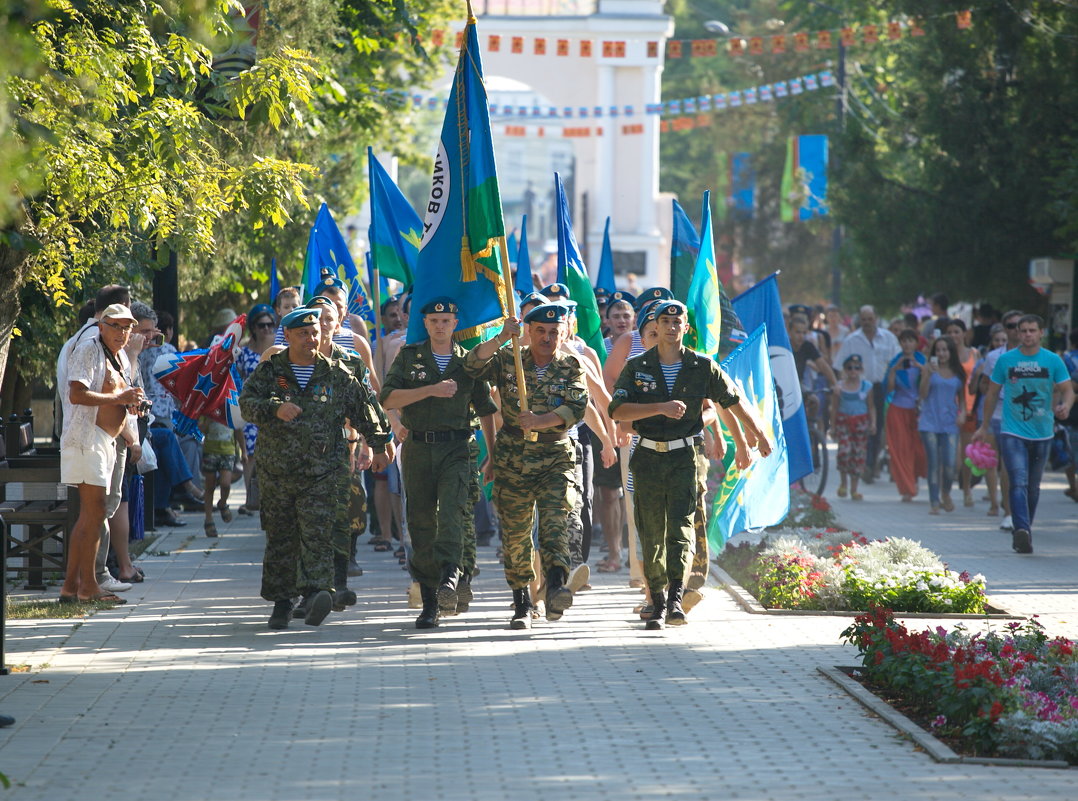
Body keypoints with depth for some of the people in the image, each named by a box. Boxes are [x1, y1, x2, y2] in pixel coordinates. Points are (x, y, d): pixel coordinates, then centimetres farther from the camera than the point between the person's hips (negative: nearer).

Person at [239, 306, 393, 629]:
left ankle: (316, 591, -28)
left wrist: (379, 445, 19)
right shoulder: (269, 371, 6)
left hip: (321, 472, -1)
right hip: (277, 471, 2)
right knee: (279, 538, 7)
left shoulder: (336, 375, 6)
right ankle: (281, 601, 15)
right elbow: (247, 403, -6)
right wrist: (275, 408, -24)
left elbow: (365, 406, 16)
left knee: (317, 534, -16)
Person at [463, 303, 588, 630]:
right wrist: (501, 338, -23)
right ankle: (522, 603, 13)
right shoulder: (508, 361, 5)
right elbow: (473, 366, -11)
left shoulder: (571, 368, 5)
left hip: (555, 458, -1)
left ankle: (556, 587, -36)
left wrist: (539, 421, -23)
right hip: (513, 459, 1)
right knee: (515, 532, 4)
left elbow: (576, 408, -9)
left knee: (555, 519, -20)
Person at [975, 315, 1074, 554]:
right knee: (1019, 482, -17)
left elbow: (1067, 390, 1)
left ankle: (1024, 531, 25)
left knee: (1033, 487, 11)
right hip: (1012, 433, -2)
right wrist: (984, 427, 14)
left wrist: (1065, 406, -23)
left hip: (1042, 433, 2)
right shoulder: (1005, 360, 2)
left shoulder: (1052, 361, 1)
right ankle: (1022, 531, -29)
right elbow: (992, 393, 11)